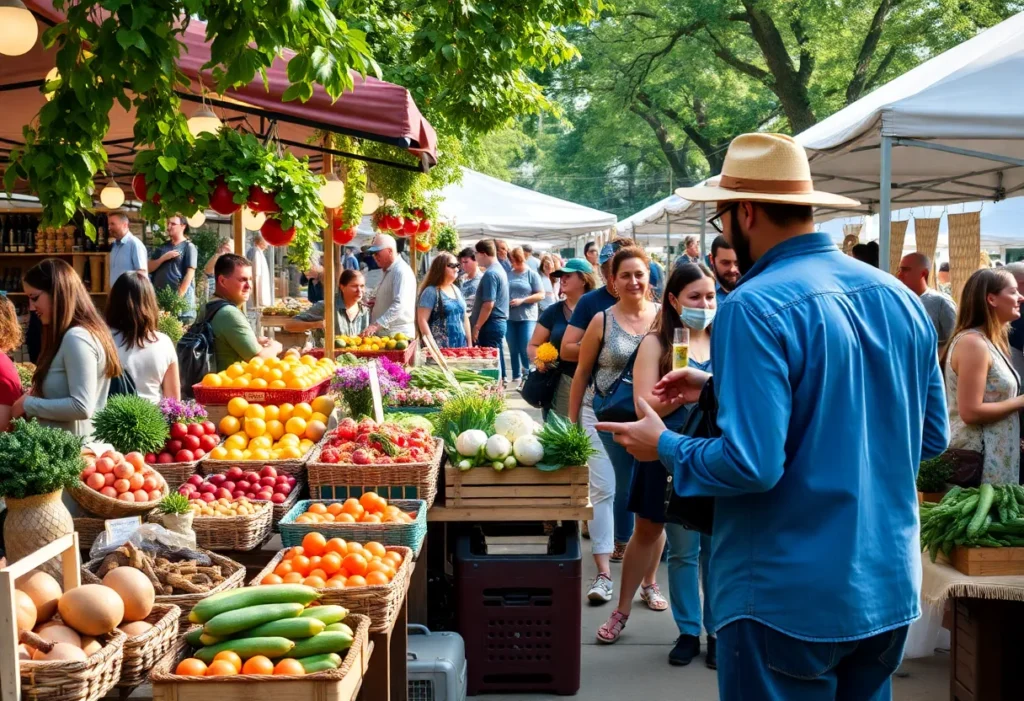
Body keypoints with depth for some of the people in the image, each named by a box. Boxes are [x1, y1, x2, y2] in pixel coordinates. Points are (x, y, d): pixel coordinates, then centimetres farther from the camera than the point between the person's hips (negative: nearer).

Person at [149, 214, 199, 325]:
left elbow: (190, 274, -9)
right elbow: (149, 268, 11)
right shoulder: (163, 247, 17)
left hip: (182, 297, -6)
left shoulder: (188, 247, -2)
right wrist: (164, 257, -6)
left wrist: (179, 296, -16)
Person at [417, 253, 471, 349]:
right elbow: (422, 320, -11)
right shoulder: (431, 291, -5)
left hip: (460, 346, 7)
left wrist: (469, 344, 13)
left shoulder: (457, 291, 16)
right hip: (440, 348, -6)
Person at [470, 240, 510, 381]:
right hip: (500, 322, 10)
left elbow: (488, 305, -22)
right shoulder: (500, 269, 14)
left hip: (491, 324, -10)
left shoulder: (490, 274, -17)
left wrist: (477, 327, -16)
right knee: (496, 359, 13)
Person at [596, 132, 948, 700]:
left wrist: (664, 448, -5)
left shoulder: (755, 308, -19)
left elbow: (751, 465, -25)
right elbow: (931, 438, 13)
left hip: (791, 598, -7)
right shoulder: (899, 297, 3)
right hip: (889, 588, 7)